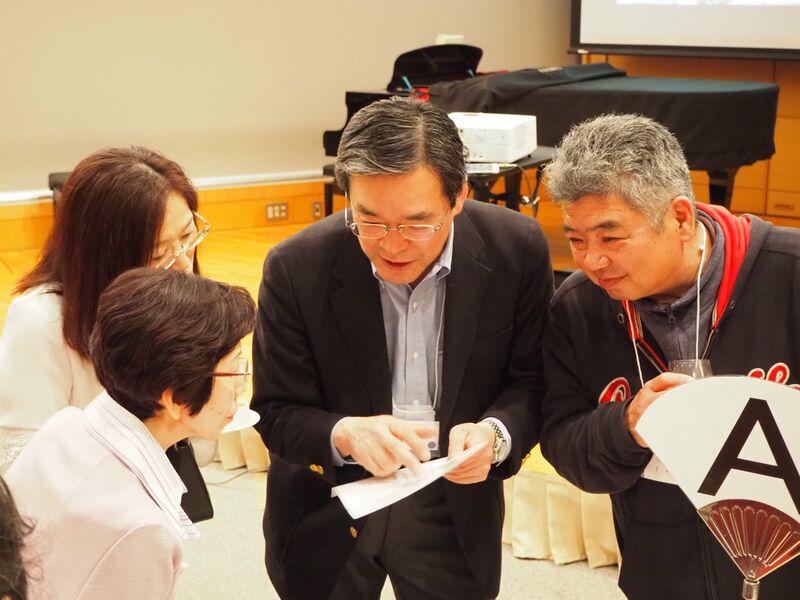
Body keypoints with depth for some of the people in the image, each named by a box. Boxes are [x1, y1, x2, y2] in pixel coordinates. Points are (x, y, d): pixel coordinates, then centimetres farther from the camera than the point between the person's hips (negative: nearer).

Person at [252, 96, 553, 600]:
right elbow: (278, 415, -13)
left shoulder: (517, 250, -17)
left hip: (455, 505, 1)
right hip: (327, 508, -1)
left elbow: (532, 382, -7)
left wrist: (495, 435, -28)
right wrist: (346, 434, -34)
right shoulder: (296, 269, -19)